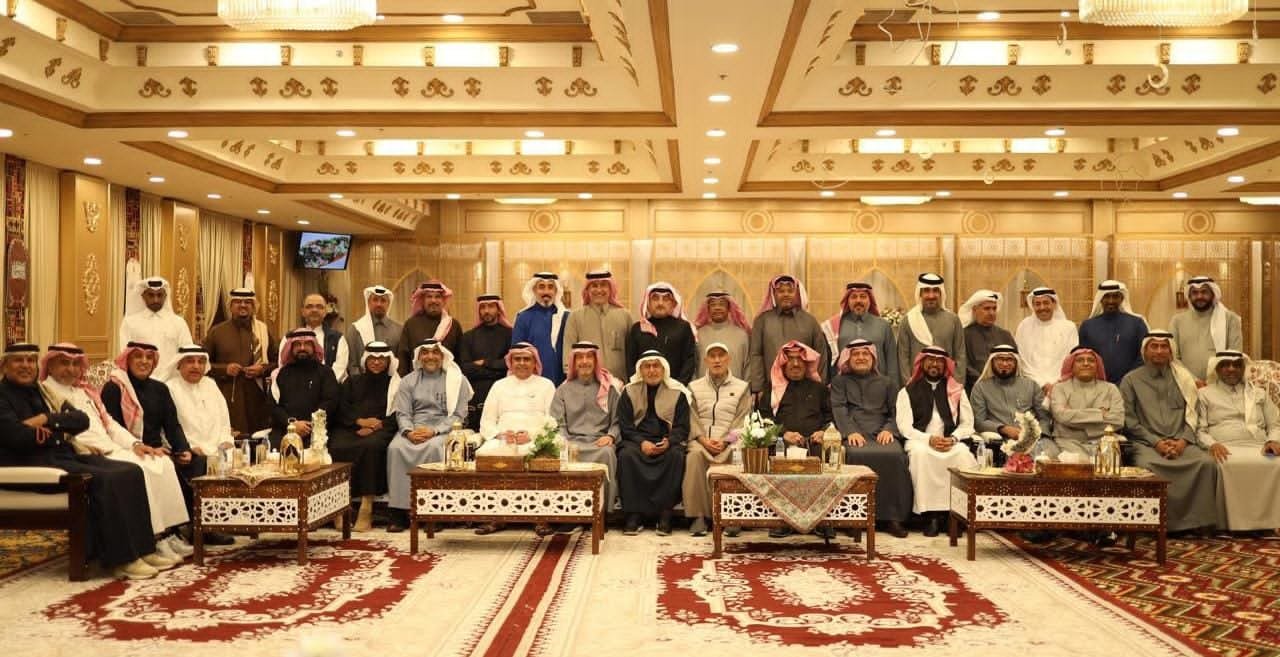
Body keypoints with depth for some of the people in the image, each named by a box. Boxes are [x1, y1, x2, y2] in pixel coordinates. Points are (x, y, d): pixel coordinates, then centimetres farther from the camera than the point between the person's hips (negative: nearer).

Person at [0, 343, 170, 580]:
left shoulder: (42, 391, 21)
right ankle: (120, 559, -22)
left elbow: (82, 420, 7)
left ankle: (142, 549, -13)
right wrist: (60, 431, -3)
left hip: (67, 455, 7)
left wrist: (47, 419, -10)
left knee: (130, 472, -13)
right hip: (34, 463, -7)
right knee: (104, 479, -28)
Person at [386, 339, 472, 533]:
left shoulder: (456, 380, 9)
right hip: (413, 429, 2)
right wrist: (408, 432, -13)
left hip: (443, 428, -2)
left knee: (434, 448, -36)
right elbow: (402, 413, 9)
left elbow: (458, 415, 1)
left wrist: (434, 431, -14)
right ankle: (399, 511, -26)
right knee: (396, 448, -29)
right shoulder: (408, 381, 18)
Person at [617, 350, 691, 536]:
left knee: (676, 455, -33)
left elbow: (682, 427, 3)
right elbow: (625, 425, 3)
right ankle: (634, 514, -26)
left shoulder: (677, 392, 7)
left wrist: (669, 442, -18)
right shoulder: (629, 391, 9)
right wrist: (642, 442, -15)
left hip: (667, 442, 0)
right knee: (626, 455, -32)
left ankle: (665, 514, -26)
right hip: (637, 440, 0)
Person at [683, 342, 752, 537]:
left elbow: (742, 420, 5)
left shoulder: (741, 387, 18)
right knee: (694, 456, -34)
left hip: (729, 441, -1)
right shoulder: (695, 387, 21)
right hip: (701, 440, 1)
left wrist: (726, 441, -11)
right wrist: (704, 440, -9)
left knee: (735, 455, -35)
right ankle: (698, 515, -31)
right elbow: (692, 420, 9)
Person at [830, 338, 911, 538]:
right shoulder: (839, 382, 23)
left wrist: (889, 429, -7)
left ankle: (891, 517, -24)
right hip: (853, 434, -1)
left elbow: (896, 411, 15)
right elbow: (838, 409, 6)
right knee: (857, 455, -36)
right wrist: (851, 431, -13)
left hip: (881, 433, 2)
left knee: (894, 455, -31)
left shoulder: (888, 383, 28)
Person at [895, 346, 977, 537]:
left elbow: (967, 423, 11)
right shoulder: (907, 391, 12)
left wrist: (953, 438, -10)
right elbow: (905, 426, 1)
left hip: (950, 443, 1)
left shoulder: (957, 390, 19)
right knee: (920, 453, -36)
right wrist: (929, 439, -15)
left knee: (964, 454, -32)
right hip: (920, 441, -1)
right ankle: (930, 514, -32)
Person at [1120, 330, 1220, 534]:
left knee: (1207, 462, -27)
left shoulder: (1182, 378, 17)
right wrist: (1156, 442, -9)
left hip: (1180, 442, 3)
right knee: (1146, 465, -35)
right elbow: (1129, 420, 2)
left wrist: (1183, 440, -6)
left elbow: (1192, 415, 11)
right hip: (1146, 442, -2)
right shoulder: (1131, 380, 9)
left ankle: (1200, 521, -15)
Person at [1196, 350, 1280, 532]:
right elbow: (1199, 429, 7)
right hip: (1225, 449, -3)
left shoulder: (1259, 393, 28)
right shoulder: (1205, 394, 18)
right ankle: (1234, 523, -32)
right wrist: (1212, 444, -14)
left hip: (1257, 448, 3)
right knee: (1229, 466, -41)